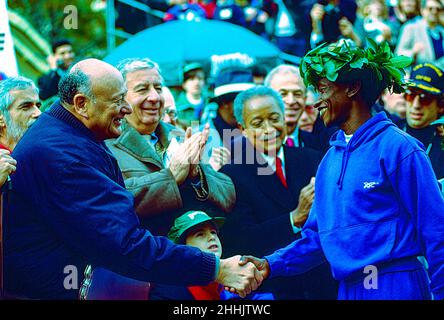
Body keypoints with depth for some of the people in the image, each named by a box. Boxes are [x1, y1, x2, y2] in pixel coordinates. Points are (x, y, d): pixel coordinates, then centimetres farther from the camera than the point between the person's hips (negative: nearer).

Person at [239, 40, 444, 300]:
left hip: (395, 287, -7)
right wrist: (270, 265, 1)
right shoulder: (331, 158, 14)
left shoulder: (397, 148, -8)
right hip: (348, 289, 7)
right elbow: (317, 236, 15)